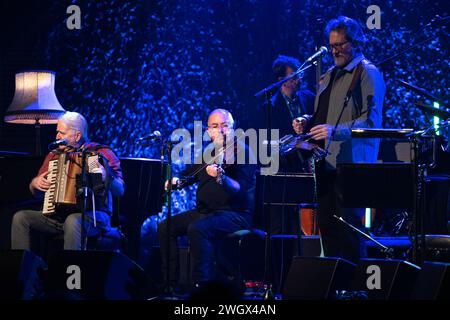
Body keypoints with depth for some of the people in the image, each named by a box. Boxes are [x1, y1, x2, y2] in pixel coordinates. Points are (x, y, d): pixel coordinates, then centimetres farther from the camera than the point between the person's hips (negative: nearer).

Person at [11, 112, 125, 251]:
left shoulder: (101, 153, 1)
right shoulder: (54, 155, 17)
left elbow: (120, 191, -8)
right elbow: (36, 192, 25)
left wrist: (106, 177, -29)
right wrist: (35, 183, 2)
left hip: (92, 215, -6)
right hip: (56, 215, 6)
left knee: (72, 221, -39)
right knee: (20, 217, -15)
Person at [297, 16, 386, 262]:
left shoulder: (368, 73, -5)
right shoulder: (329, 76, 20)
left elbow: (371, 120, -15)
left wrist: (336, 131, -27)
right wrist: (308, 122, 8)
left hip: (351, 163, -8)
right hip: (325, 162, 8)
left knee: (348, 224, -11)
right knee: (326, 223, 8)